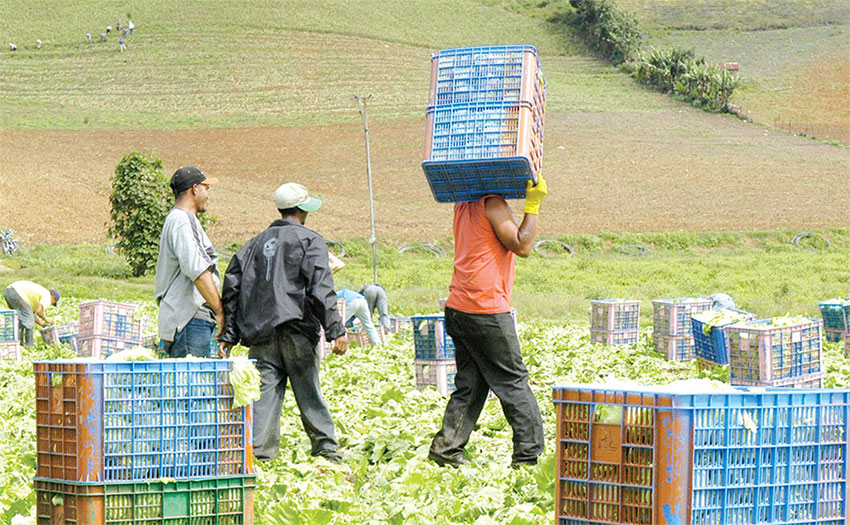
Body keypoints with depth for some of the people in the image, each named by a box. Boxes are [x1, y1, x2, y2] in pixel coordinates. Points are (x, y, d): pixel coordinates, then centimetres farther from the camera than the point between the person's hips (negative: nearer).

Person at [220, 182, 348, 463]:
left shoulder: (256, 243, 17)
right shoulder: (309, 240, 1)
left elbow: (232, 287, 12)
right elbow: (320, 289, -10)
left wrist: (228, 335, 14)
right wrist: (336, 330, -12)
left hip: (260, 332, 4)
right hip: (296, 330, -4)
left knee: (266, 391, 1)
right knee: (309, 392, 3)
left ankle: (259, 451, -8)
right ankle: (326, 449, 8)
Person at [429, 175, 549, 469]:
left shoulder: (463, 203, 13)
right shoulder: (493, 203, -11)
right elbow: (522, 247, -14)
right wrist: (532, 205, -9)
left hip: (457, 309, 8)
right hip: (485, 310, -8)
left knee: (469, 385, 11)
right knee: (513, 383, -1)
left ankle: (446, 447, 3)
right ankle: (529, 454, 0)